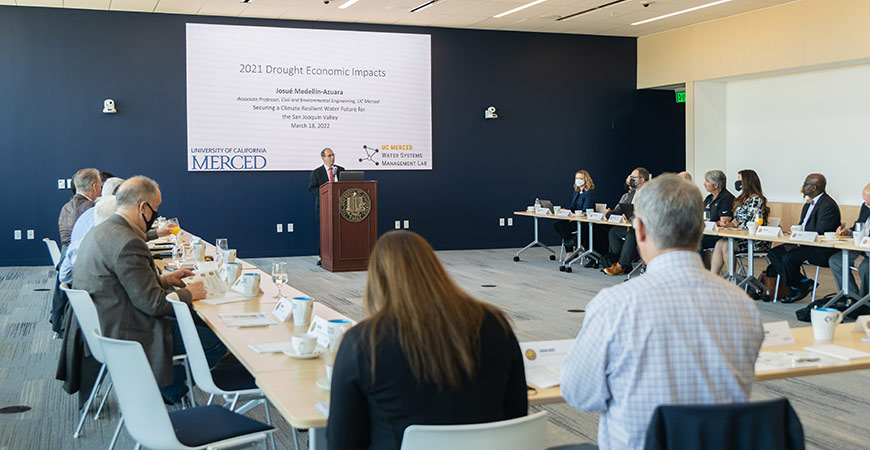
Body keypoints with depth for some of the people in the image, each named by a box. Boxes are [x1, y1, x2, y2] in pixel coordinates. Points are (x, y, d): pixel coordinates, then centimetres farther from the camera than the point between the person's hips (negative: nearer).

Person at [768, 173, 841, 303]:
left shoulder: (828, 205, -17)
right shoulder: (810, 203, 14)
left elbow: (819, 233, -23)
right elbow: (801, 226, 17)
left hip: (822, 250, -10)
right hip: (806, 243, 10)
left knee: (788, 257, -28)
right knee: (773, 253, -1)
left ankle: (796, 288, -2)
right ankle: (804, 282, -6)